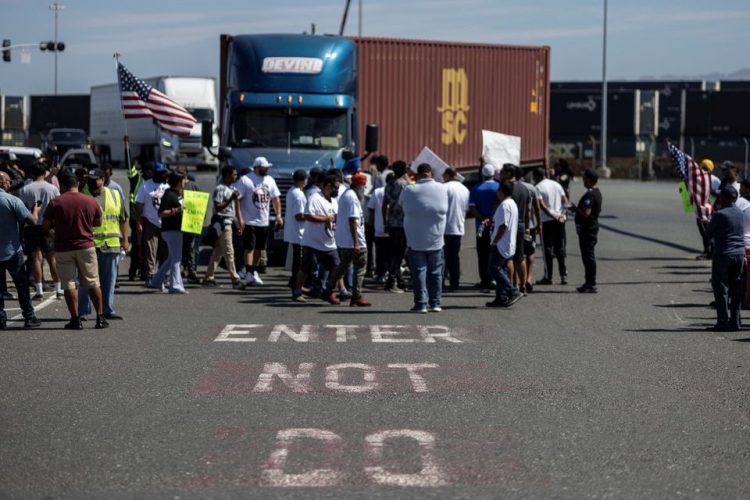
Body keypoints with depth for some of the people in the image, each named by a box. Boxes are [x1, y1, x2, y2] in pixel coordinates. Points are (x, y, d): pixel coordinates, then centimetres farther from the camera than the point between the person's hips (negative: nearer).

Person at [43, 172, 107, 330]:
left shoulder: (55, 203, -5)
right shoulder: (91, 201, 2)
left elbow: (45, 226, -2)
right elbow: (98, 223, 15)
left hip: (63, 249, -2)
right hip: (86, 246, 2)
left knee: (69, 284, 3)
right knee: (93, 283, 10)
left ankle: (75, 320, 0)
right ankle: (100, 318, 11)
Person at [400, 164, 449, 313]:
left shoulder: (409, 190, -9)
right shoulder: (442, 189, -4)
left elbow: (402, 208, 4)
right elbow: (445, 209, 8)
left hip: (415, 240, -2)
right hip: (436, 239, 2)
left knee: (419, 272, 2)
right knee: (435, 272, 11)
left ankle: (421, 303, -1)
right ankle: (436, 303, 14)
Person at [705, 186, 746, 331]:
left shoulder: (719, 215, -13)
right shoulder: (740, 213, 6)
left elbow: (708, 233, -3)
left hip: (723, 255, -6)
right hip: (740, 254, 6)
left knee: (721, 288, 0)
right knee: (737, 289, 9)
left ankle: (723, 322, -3)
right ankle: (735, 322, 10)